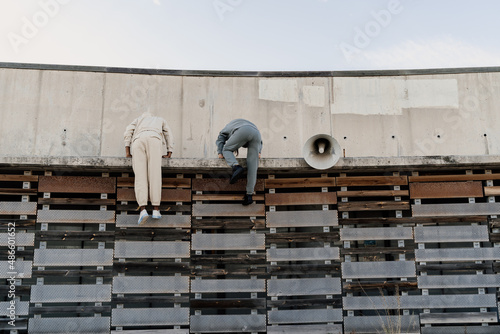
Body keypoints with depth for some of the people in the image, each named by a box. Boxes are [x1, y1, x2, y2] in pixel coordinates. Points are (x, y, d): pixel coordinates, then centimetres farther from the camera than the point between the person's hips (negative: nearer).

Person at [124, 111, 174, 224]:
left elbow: (128, 132, 23)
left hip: (138, 141, 1)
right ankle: (156, 209, -12)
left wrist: (127, 151, 17)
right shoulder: (160, 120, 42)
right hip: (154, 140, -1)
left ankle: (143, 210, -21)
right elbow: (169, 137, 30)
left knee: (140, 176, -6)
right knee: (155, 174, -5)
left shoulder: (139, 119, 41)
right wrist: (169, 153, 24)